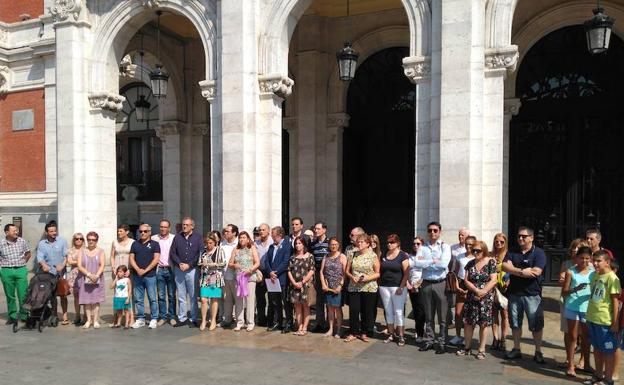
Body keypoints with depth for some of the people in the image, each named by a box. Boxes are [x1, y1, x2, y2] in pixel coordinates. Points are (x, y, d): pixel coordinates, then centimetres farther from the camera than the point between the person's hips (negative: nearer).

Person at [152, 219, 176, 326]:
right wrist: (154, 265, 2)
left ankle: (172, 317, 13)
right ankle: (163, 317, 14)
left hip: (171, 269, -1)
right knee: (161, 295, 5)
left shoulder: (174, 238, 1)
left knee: (172, 295, 4)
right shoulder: (154, 238, 5)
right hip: (159, 269, 1)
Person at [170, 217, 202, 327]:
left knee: (193, 296, 0)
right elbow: (172, 253, 8)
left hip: (192, 269, -3)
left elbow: (200, 253, -4)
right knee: (181, 296, 8)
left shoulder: (198, 237, 2)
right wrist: (180, 263, -6)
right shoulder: (177, 237, 10)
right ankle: (182, 318, 16)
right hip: (179, 270, 3)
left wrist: (189, 265, -10)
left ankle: (193, 319, 7)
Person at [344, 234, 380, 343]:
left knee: (367, 311, 5)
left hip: (369, 288, -2)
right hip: (354, 287, 2)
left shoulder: (373, 256, -1)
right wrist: (352, 277, -9)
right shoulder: (353, 256, 8)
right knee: (353, 310, 0)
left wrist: (368, 278, -18)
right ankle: (353, 333, 12)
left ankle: (364, 333, 19)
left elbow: (378, 273, -2)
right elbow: (347, 271, 11)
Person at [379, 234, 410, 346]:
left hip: (398, 287, -5)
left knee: (398, 312, -4)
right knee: (388, 311, 9)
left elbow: (406, 273, -8)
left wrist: (401, 287, -15)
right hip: (384, 287, 5)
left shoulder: (403, 256, -4)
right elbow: (380, 271, 16)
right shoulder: (384, 255, 11)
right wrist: (379, 284, 7)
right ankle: (391, 334, 18)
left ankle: (401, 336, 4)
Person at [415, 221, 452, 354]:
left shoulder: (445, 247, -1)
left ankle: (442, 342, 14)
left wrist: (425, 262, -11)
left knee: (442, 316, 4)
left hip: (441, 283, -3)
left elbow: (444, 264, -18)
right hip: (426, 284, 3)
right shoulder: (422, 247, 5)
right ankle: (429, 340, 22)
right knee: (428, 316, 13)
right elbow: (417, 263, -9)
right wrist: (433, 261, -14)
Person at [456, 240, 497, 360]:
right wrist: (476, 290, -12)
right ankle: (467, 347, 17)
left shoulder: (491, 262, -4)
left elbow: (493, 281, -10)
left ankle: (481, 349, 12)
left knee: (483, 323, 2)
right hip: (471, 297, 4)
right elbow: (466, 280, 3)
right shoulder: (470, 263, 7)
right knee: (468, 322, 5)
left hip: (486, 298, -4)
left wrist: (482, 292, -16)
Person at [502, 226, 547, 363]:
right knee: (515, 323, 13)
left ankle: (538, 352, 15)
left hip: (532, 294, -4)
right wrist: (523, 271, -18)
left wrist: (515, 270, -11)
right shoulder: (513, 252, 8)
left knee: (536, 325, 3)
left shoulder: (538, 253, -5)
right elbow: (505, 266, -6)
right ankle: (516, 349, 25)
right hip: (514, 293, 4)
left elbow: (536, 272, -19)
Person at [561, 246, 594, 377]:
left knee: (586, 337, 14)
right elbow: (563, 293, -5)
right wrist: (575, 289, -23)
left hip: (588, 309, 3)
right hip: (572, 308, -3)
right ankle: (570, 365, 10)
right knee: (572, 336, 3)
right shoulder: (571, 272, -4)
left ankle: (586, 364, 29)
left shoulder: (593, 273, 4)